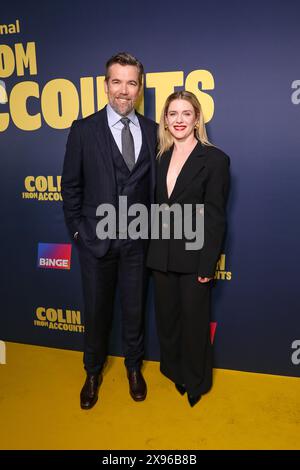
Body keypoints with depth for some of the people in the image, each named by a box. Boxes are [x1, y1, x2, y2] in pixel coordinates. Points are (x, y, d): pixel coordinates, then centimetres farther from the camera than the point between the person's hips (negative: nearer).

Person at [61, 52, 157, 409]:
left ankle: (134, 367, 40)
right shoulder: (83, 130, -4)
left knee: (134, 309, 15)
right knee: (96, 311, 14)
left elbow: (155, 183, 5)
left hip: (137, 240, 2)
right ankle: (93, 372, 38)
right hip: (96, 240, -1)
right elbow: (71, 185, 0)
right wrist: (77, 230, -2)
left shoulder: (152, 131, 2)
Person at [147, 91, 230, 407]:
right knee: (167, 318, 17)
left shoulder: (215, 159, -8)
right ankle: (174, 370, 41)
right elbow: (156, 208, 8)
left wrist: (207, 265, -14)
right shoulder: (161, 158, 7)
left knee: (194, 320, 11)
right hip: (162, 256, 5)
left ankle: (196, 382, 35)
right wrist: (154, 252, 3)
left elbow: (215, 218, -11)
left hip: (193, 257, -4)